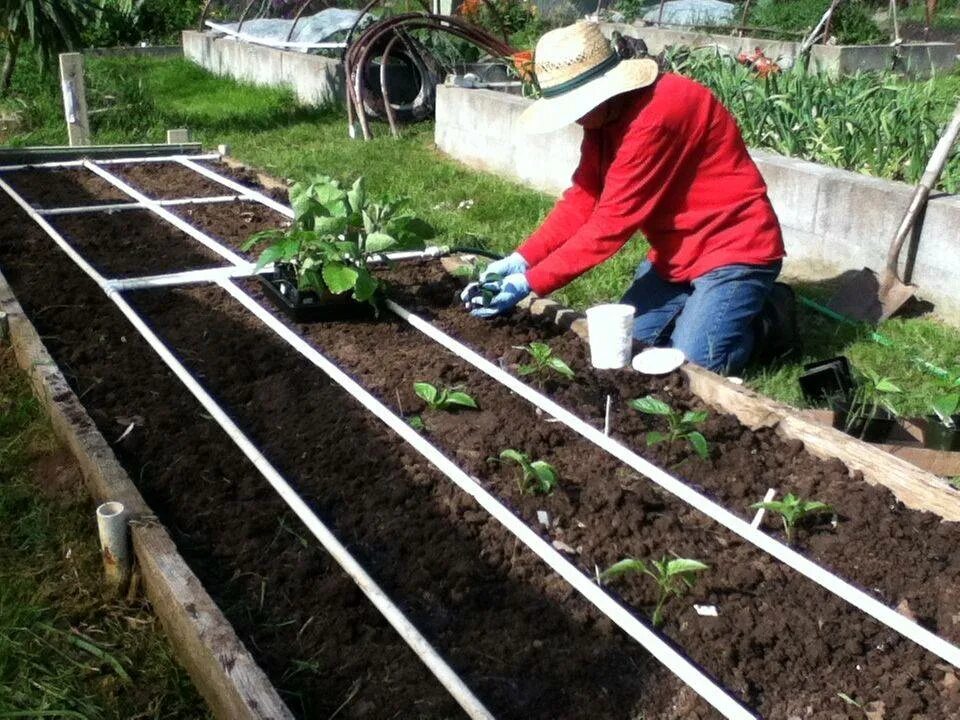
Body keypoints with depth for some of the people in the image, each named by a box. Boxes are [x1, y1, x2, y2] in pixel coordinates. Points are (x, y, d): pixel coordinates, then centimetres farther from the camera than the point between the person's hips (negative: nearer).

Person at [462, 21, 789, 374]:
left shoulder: (658, 113, -29)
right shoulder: (606, 112, 0)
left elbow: (613, 220, -28)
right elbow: (582, 200, -1)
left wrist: (530, 283, -25)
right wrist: (520, 261, -13)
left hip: (733, 250, -8)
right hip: (676, 250, 9)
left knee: (691, 362, -17)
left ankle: (763, 316, 10)